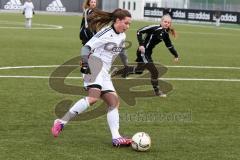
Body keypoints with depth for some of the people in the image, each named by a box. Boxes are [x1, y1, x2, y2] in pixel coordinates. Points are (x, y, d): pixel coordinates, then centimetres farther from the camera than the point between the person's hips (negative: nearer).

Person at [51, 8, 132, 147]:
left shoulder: (122, 36, 16)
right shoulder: (106, 33, -10)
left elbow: (121, 50, 36)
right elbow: (87, 47, -16)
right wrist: (85, 62, -31)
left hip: (105, 73, 10)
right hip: (95, 66, -10)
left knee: (114, 102, 2)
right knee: (94, 97, -30)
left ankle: (116, 138, 2)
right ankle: (61, 123, -29)